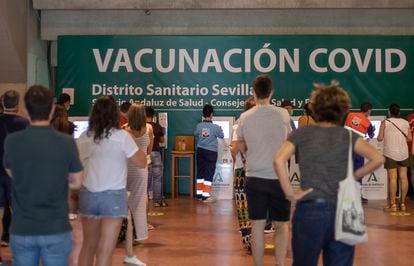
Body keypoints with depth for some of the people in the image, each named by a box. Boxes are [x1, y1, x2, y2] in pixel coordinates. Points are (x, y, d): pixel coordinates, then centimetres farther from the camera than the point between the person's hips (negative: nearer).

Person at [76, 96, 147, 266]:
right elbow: (142, 162, -3)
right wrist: (130, 141, 8)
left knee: (88, 246, 17)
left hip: (88, 194, 5)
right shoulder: (121, 136, -10)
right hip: (113, 196, -4)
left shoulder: (84, 138, 3)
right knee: (105, 250, 0)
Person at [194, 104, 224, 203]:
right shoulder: (215, 127, -14)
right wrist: (220, 130, 24)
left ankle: (199, 194, 19)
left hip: (200, 151, 4)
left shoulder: (199, 125, -5)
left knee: (200, 173, 13)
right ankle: (206, 196, -4)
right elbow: (221, 136, 4)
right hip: (211, 152, -4)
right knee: (209, 174, -1)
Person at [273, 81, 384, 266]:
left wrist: (290, 194, -7)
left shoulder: (302, 133, 3)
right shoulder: (348, 136, 6)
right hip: (343, 212, 1)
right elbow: (378, 159, -7)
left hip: (310, 210, -1)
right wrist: (353, 177, 4)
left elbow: (278, 161, -13)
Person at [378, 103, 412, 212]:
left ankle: (393, 204, -6)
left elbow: (380, 138, -6)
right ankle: (402, 203, 10)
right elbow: (409, 138, 8)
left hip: (390, 154, -3)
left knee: (392, 178, -5)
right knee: (403, 178, 6)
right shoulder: (405, 123, 6)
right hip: (404, 153, 3)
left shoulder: (385, 122, -3)